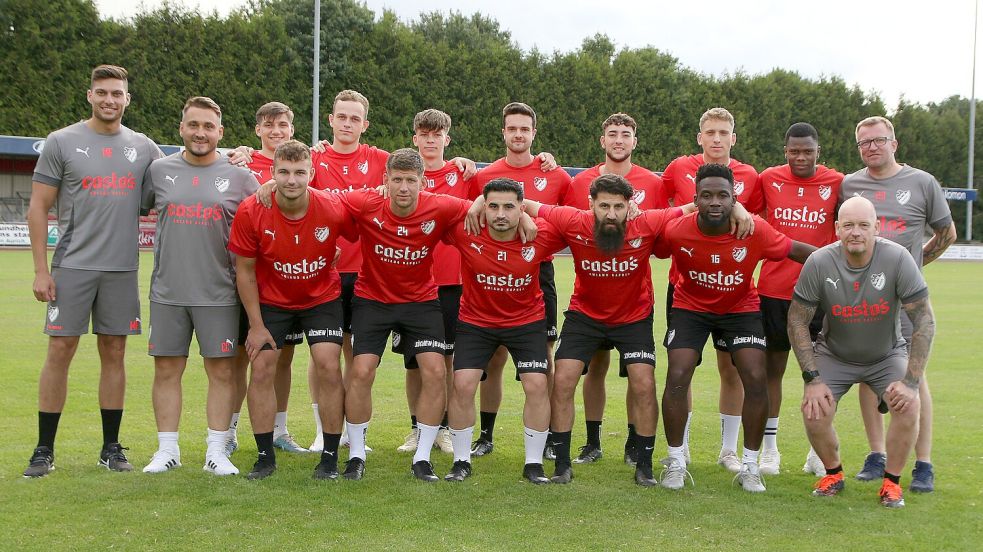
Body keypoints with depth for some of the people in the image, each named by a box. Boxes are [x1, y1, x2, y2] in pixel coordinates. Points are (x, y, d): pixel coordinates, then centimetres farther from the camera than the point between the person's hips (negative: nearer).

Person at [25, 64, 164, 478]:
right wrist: (40, 269, -6)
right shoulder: (62, 142, 1)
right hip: (72, 267, -2)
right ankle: (44, 450, 8)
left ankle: (111, 448, 16)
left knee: (114, 353, 7)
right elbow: (38, 207, 0)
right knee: (60, 351, -2)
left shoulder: (143, 148, 10)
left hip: (122, 269, 3)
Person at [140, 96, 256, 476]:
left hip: (219, 293, -1)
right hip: (167, 291, 2)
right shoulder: (159, 171, 6)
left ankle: (217, 452, 11)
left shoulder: (240, 177, 3)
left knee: (222, 371, 2)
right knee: (166, 370, 6)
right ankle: (167, 450, 17)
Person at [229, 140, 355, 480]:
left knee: (328, 367, -10)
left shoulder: (334, 209, -24)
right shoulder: (251, 212, -22)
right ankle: (265, 457, 8)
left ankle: (330, 458, 2)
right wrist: (256, 324, -10)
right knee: (261, 369, -6)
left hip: (322, 298, 0)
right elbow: (245, 270, -10)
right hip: (271, 301, 1)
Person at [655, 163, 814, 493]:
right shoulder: (677, 231, -24)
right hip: (690, 307, 0)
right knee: (677, 378, -13)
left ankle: (750, 466, 8)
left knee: (756, 379, -11)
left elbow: (795, 250, -10)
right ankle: (676, 463, 7)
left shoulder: (755, 231, -24)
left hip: (741, 308, 1)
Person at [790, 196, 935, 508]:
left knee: (908, 406, -23)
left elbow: (925, 321, -20)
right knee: (813, 409, -20)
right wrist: (812, 378, -18)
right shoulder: (819, 263, -22)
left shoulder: (897, 259, -24)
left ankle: (891, 482, 1)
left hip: (887, 356, 0)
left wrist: (910, 381, -24)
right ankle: (833, 474, 10)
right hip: (835, 356, 0)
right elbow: (797, 322, -13)